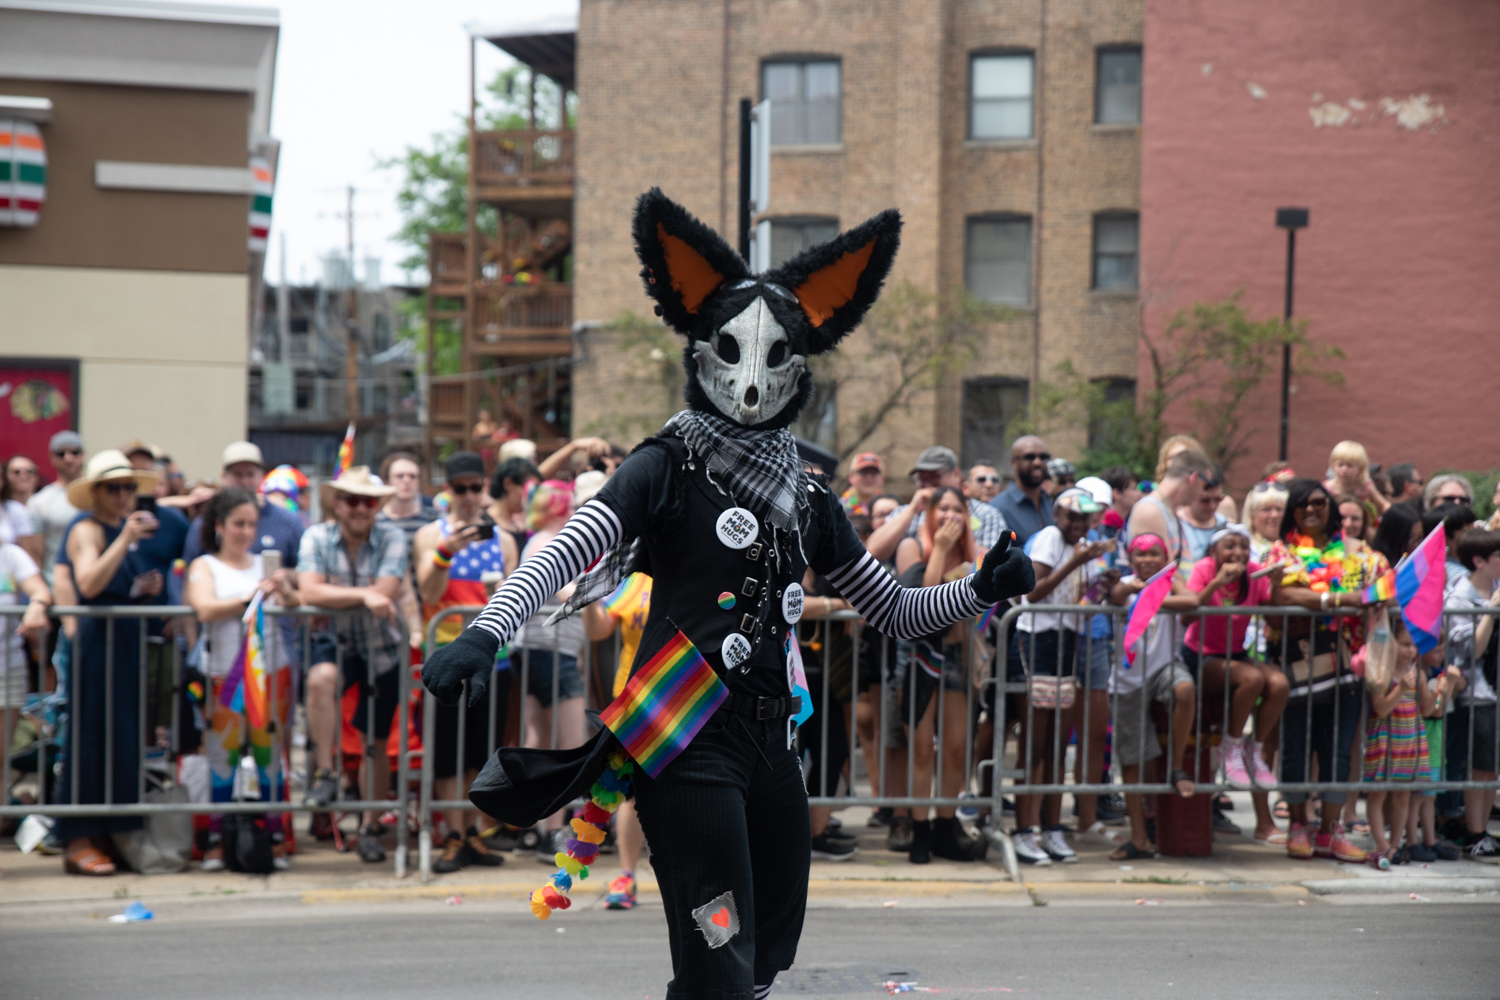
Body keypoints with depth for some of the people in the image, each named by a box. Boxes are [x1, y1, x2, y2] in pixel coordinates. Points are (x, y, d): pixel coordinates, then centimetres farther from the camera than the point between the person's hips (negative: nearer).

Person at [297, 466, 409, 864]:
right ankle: (325, 774, -25)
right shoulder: (317, 537, -8)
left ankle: (371, 826, 28)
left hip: (382, 647, 1)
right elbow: (310, 593, -22)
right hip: (335, 642, -1)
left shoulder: (392, 538, -10)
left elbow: (386, 592, -23)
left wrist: (332, 594, -19)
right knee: (321, 678, -36)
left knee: (376, 742, 10)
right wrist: (363, 596, -28)